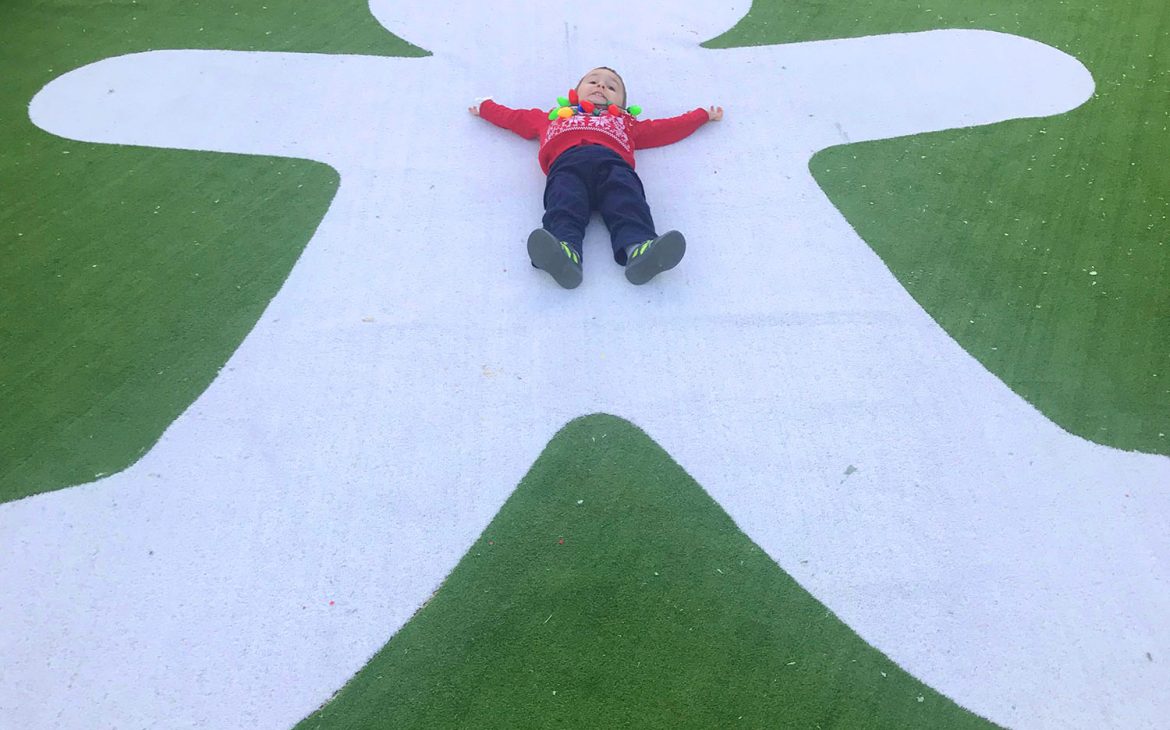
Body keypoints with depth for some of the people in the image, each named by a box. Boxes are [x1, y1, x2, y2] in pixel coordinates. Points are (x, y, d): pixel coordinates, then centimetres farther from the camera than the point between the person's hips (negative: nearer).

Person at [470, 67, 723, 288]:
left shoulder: (625, 122, 48)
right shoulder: (553, 118, 49)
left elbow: (667, 128, 52)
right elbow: (514, 117, 57)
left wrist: (704, 114, 58)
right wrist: (484, 107, 66)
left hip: (612, 160, 1)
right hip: (566, 161, -1)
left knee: (627, 200, -33)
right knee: (566, 201, -35)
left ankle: (638, 248, -59)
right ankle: (564, 250, -62)